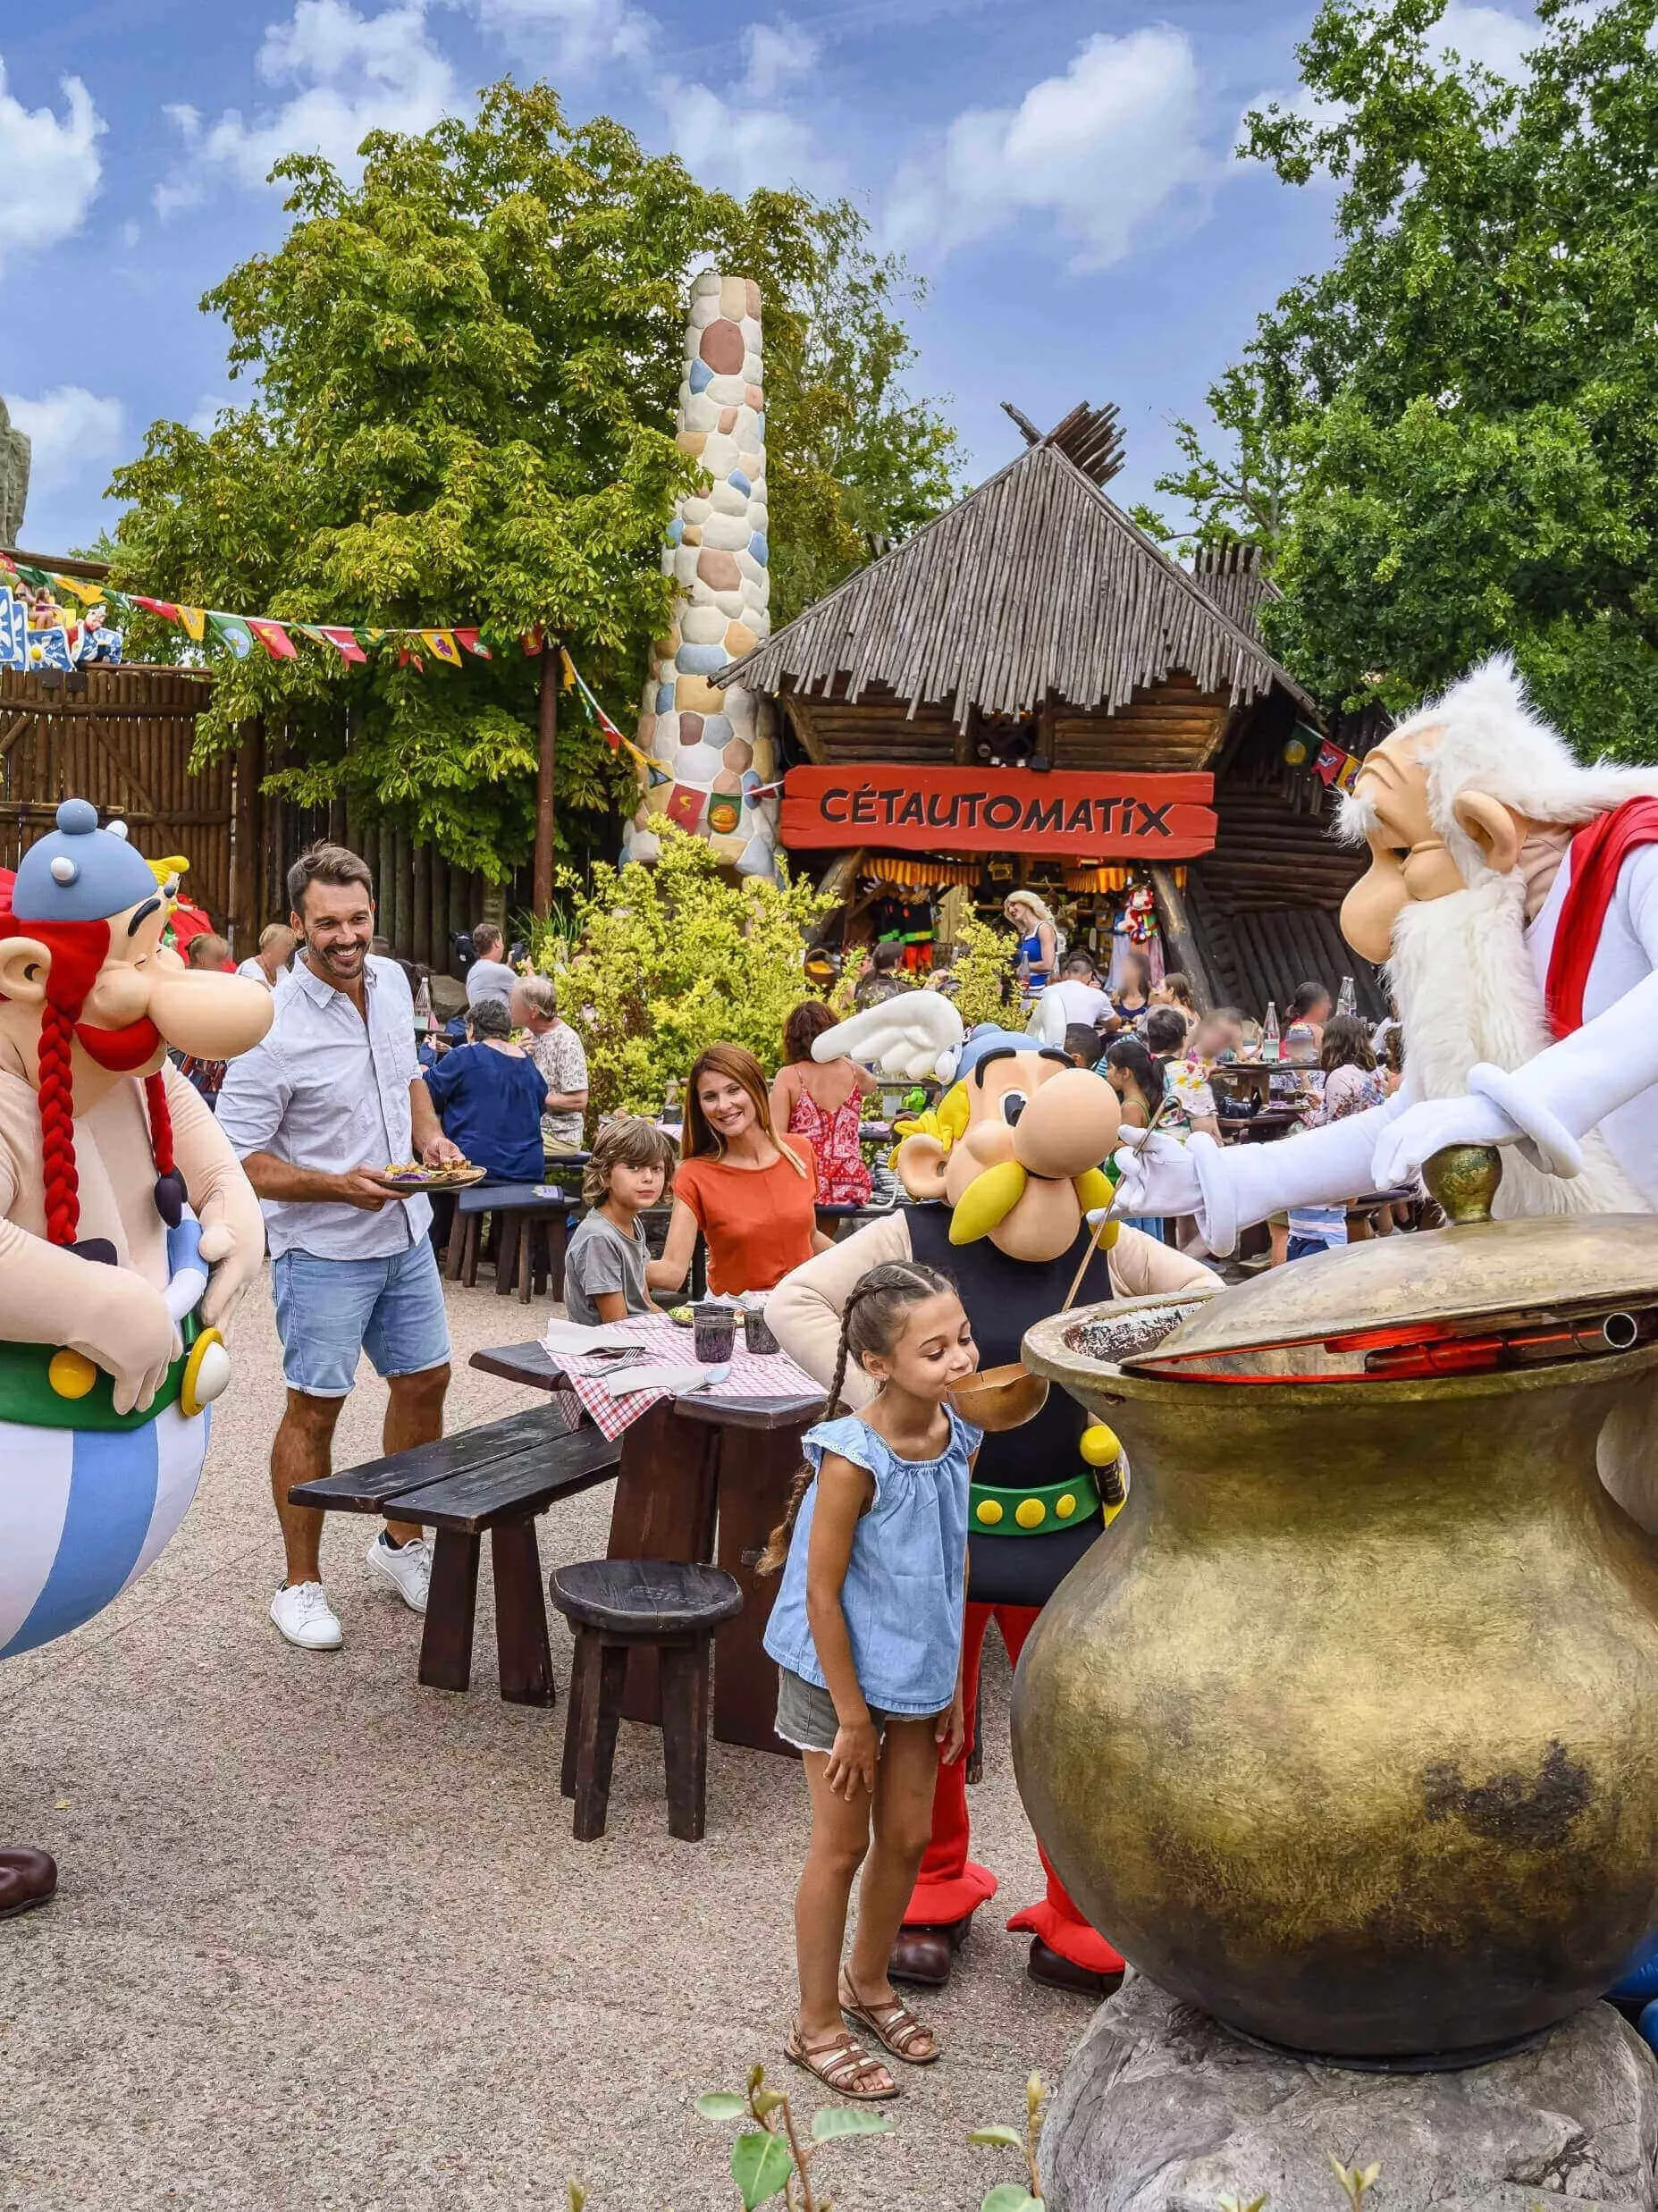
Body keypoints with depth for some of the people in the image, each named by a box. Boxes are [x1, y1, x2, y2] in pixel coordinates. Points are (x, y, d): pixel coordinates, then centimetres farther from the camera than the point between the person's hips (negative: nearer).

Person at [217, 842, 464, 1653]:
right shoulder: (273, 1025, -21)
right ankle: (300, 1583, 20)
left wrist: (429, 1136, -2)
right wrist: (339, 1186, -29)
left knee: (424, 1381, 16)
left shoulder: (391, 982, -1)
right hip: (322, 1250, -7)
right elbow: (238, 1159, -18)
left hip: (405, 1234, 7)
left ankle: (402, 1542, 36)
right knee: (314, 1406, 3)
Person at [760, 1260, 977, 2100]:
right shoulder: (854, 1459, -28)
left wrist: (952, 1682, 8)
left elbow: (953, 1564, 4)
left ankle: (867, 1982, 42)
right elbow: (822, 1595, -22)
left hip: (916, 1674, 6)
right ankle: (817, 2025, 27)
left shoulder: (959, 1437, -8)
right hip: (837, 1675, -6)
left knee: (909, 1836, 17)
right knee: (842, 1846, 7)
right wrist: (852, 1719, -16)